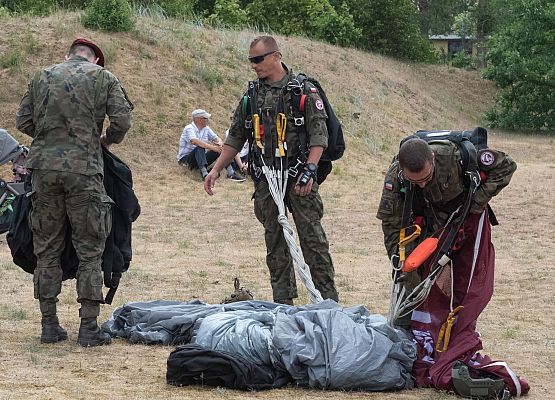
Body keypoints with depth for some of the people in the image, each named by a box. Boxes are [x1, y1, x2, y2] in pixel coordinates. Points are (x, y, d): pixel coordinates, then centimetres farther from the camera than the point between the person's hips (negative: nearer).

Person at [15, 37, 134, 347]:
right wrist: (107, 140, 15)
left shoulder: (42, 77, 12)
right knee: (90, 251, 4)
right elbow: (122, 120, -4)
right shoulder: (103, 78, 3)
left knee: (47, 248, 11)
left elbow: (23, 121, 10)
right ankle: (89, 327, 2)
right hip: (84, 170, -3)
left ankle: (50, 325, 12)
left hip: (45, 167, 3)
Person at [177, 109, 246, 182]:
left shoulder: (206, 129, 7)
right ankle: (204, 174, -53)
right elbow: (194, 141, -35)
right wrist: (212, 147, -40)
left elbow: (216, 138, 6)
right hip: (185, 159, -7)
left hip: (201, 158, 7)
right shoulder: (189, 129, -17)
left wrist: (220, 143, -20)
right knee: (200, 148, -35)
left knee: (220, 149, -6)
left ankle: (231, 173, -12)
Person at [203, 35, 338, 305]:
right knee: (275, 241, 6)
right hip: (266, 179, 5)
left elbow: (318, 134, -7)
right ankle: (283, 301, 11)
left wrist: (310, 169, -19)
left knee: (312, 237, -7)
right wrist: (216, 169, 9)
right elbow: (235, 138, 16)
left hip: (298, 175, -5)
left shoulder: (303, 89, -2)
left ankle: (328, 300, -4)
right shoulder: (252, 95, 12)